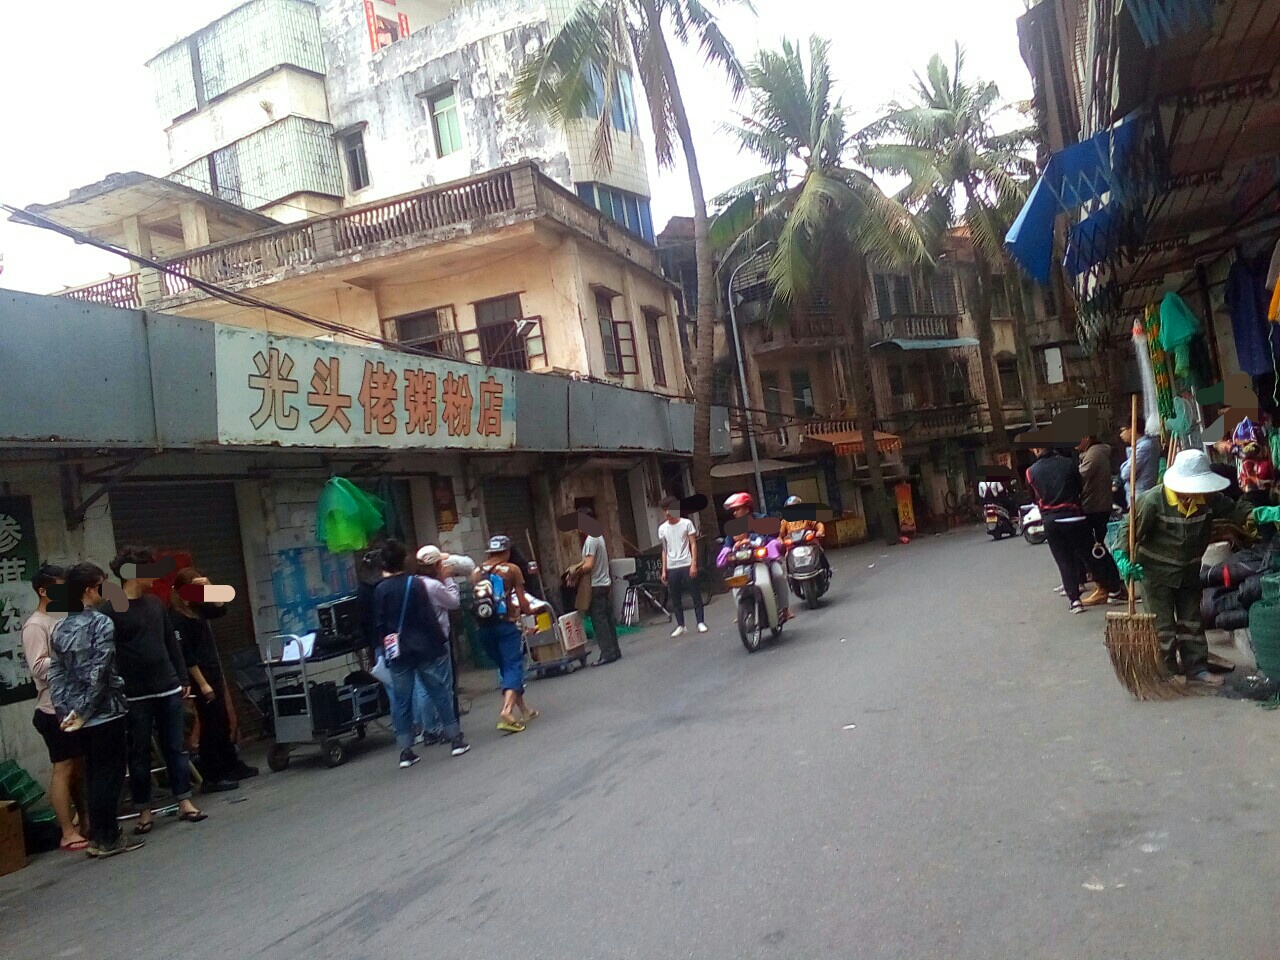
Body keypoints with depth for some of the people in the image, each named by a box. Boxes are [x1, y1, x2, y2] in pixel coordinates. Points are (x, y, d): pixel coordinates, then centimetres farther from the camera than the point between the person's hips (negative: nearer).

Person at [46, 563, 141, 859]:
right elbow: (99, 672, -16)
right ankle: (107, 838, 6)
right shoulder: (101, 623, -12)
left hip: (78, 715, 7)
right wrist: (83, 711, -10)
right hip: (105, 711, -7)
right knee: (109, 774, 1)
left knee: (94, 775, 14)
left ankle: (98, 836, 19)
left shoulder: (59, 628, 10)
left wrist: (64, 712, 5)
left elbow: (55, 674, 7)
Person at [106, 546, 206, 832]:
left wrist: (183, 678, 12)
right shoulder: (111, 611, -7)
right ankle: (144, 810, 16)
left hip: (168, 689, 5)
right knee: (139, 753, 6)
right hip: (135, 695, -5)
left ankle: (184, 802, 14)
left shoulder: (155, 602, 10)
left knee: (176, 747, 7)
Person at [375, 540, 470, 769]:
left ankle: (406, 750, 10)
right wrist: (439, 643, -5)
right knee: (441, 692, 6)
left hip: (398, 653, 3)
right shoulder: (415, 584, -10)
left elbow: (380, 625, 4)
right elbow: (428, 618, -12)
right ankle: (456, 739, 10)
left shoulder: (380, 591, -1)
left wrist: (387, 649, 15)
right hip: (426, 648, -3)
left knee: (401, 700, 8)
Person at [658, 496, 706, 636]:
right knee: (675, 599, 6)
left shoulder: (686, 523, -1)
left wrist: (694, 564, -11)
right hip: (671, 568, 3)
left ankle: (701, 622, 8)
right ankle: (680, 626, 14)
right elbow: (664, 550, 13)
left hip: (686, 565, -3)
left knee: (695, 595, 0)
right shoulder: (662, 528, 8)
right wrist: (664, 570, 8)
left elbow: (693, 544, -2)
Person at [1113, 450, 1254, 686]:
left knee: (1191, 622, 14)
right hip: (1156, 571, -5)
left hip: (1189, 572, 6)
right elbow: (1129, 527, -19)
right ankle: (1165, 673, 14)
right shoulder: (1153, 500, -25)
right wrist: (1123, 556, -29)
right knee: (1163, 625, 2)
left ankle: (1196, 668, 25)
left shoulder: (1209, 499, -10)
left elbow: (1234, 510, 3)